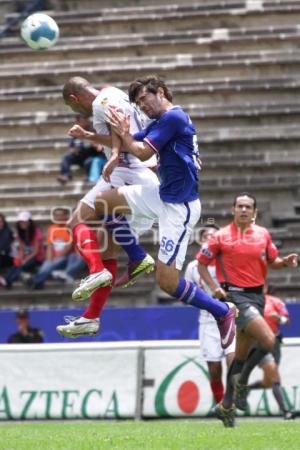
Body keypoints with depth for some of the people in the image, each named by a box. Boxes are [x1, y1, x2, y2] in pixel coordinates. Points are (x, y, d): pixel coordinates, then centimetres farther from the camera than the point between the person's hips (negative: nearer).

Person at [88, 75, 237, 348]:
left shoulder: (173, 117, -15)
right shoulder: (160, 122, 14)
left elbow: (142, 153, -15)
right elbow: (127, 142, 18)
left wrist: (123, 133, 3)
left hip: (180, 208, -10)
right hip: (162, 195, 10)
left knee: (167, 281, -10)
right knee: (102, 202, 10)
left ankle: (223, 312, 7)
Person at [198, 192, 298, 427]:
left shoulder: (263, 234, 8)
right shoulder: (221, 237, -3)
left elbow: (272, 261, 17)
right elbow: (202, 263, 4)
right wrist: (214, 287, -10)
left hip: (257, 296, 6)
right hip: (235, 295, -6)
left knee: (242, 353, 12)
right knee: (268, 340, -22)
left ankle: (227, 406, 23)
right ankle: (242, 381, -1)